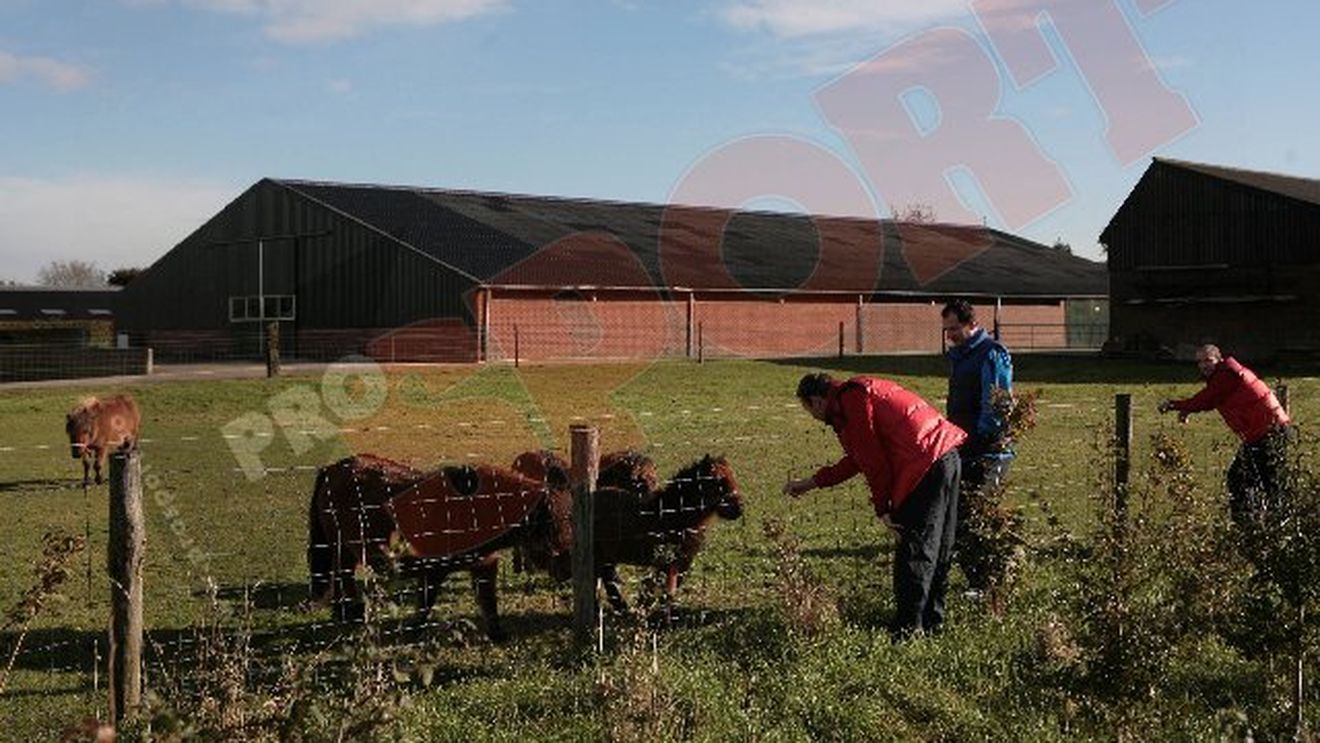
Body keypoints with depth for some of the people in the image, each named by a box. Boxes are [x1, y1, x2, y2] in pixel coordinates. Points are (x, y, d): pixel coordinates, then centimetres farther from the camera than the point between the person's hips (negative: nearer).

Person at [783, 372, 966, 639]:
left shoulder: (850, 402, -8)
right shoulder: (860, 394, 23)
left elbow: (874, 461, -12)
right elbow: (856, 461, 30)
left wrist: (882, 507, -4)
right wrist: (810, 483, 34)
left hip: (927, 464, -10)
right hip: (947, 456, 10)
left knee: (915, 549, -6)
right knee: (939, 546, 16)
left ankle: (908, 627, -3)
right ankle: (931, 621, 27)